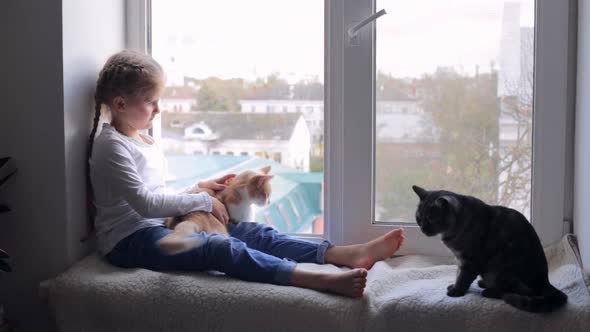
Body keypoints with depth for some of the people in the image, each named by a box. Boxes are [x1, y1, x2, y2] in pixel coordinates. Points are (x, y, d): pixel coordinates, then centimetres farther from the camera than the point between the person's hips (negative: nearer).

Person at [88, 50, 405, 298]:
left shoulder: (146, 141, 18)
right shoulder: (111, 145, -12)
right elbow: (145, 202, -21)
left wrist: (201, 187, 9)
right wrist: (204, 201, -13)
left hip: (161, 226, 9)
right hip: (130, 239, -9)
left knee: (251, 232, -9)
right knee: (219, 247, -32)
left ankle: (348, 254, -21)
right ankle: (322, 280, -49)